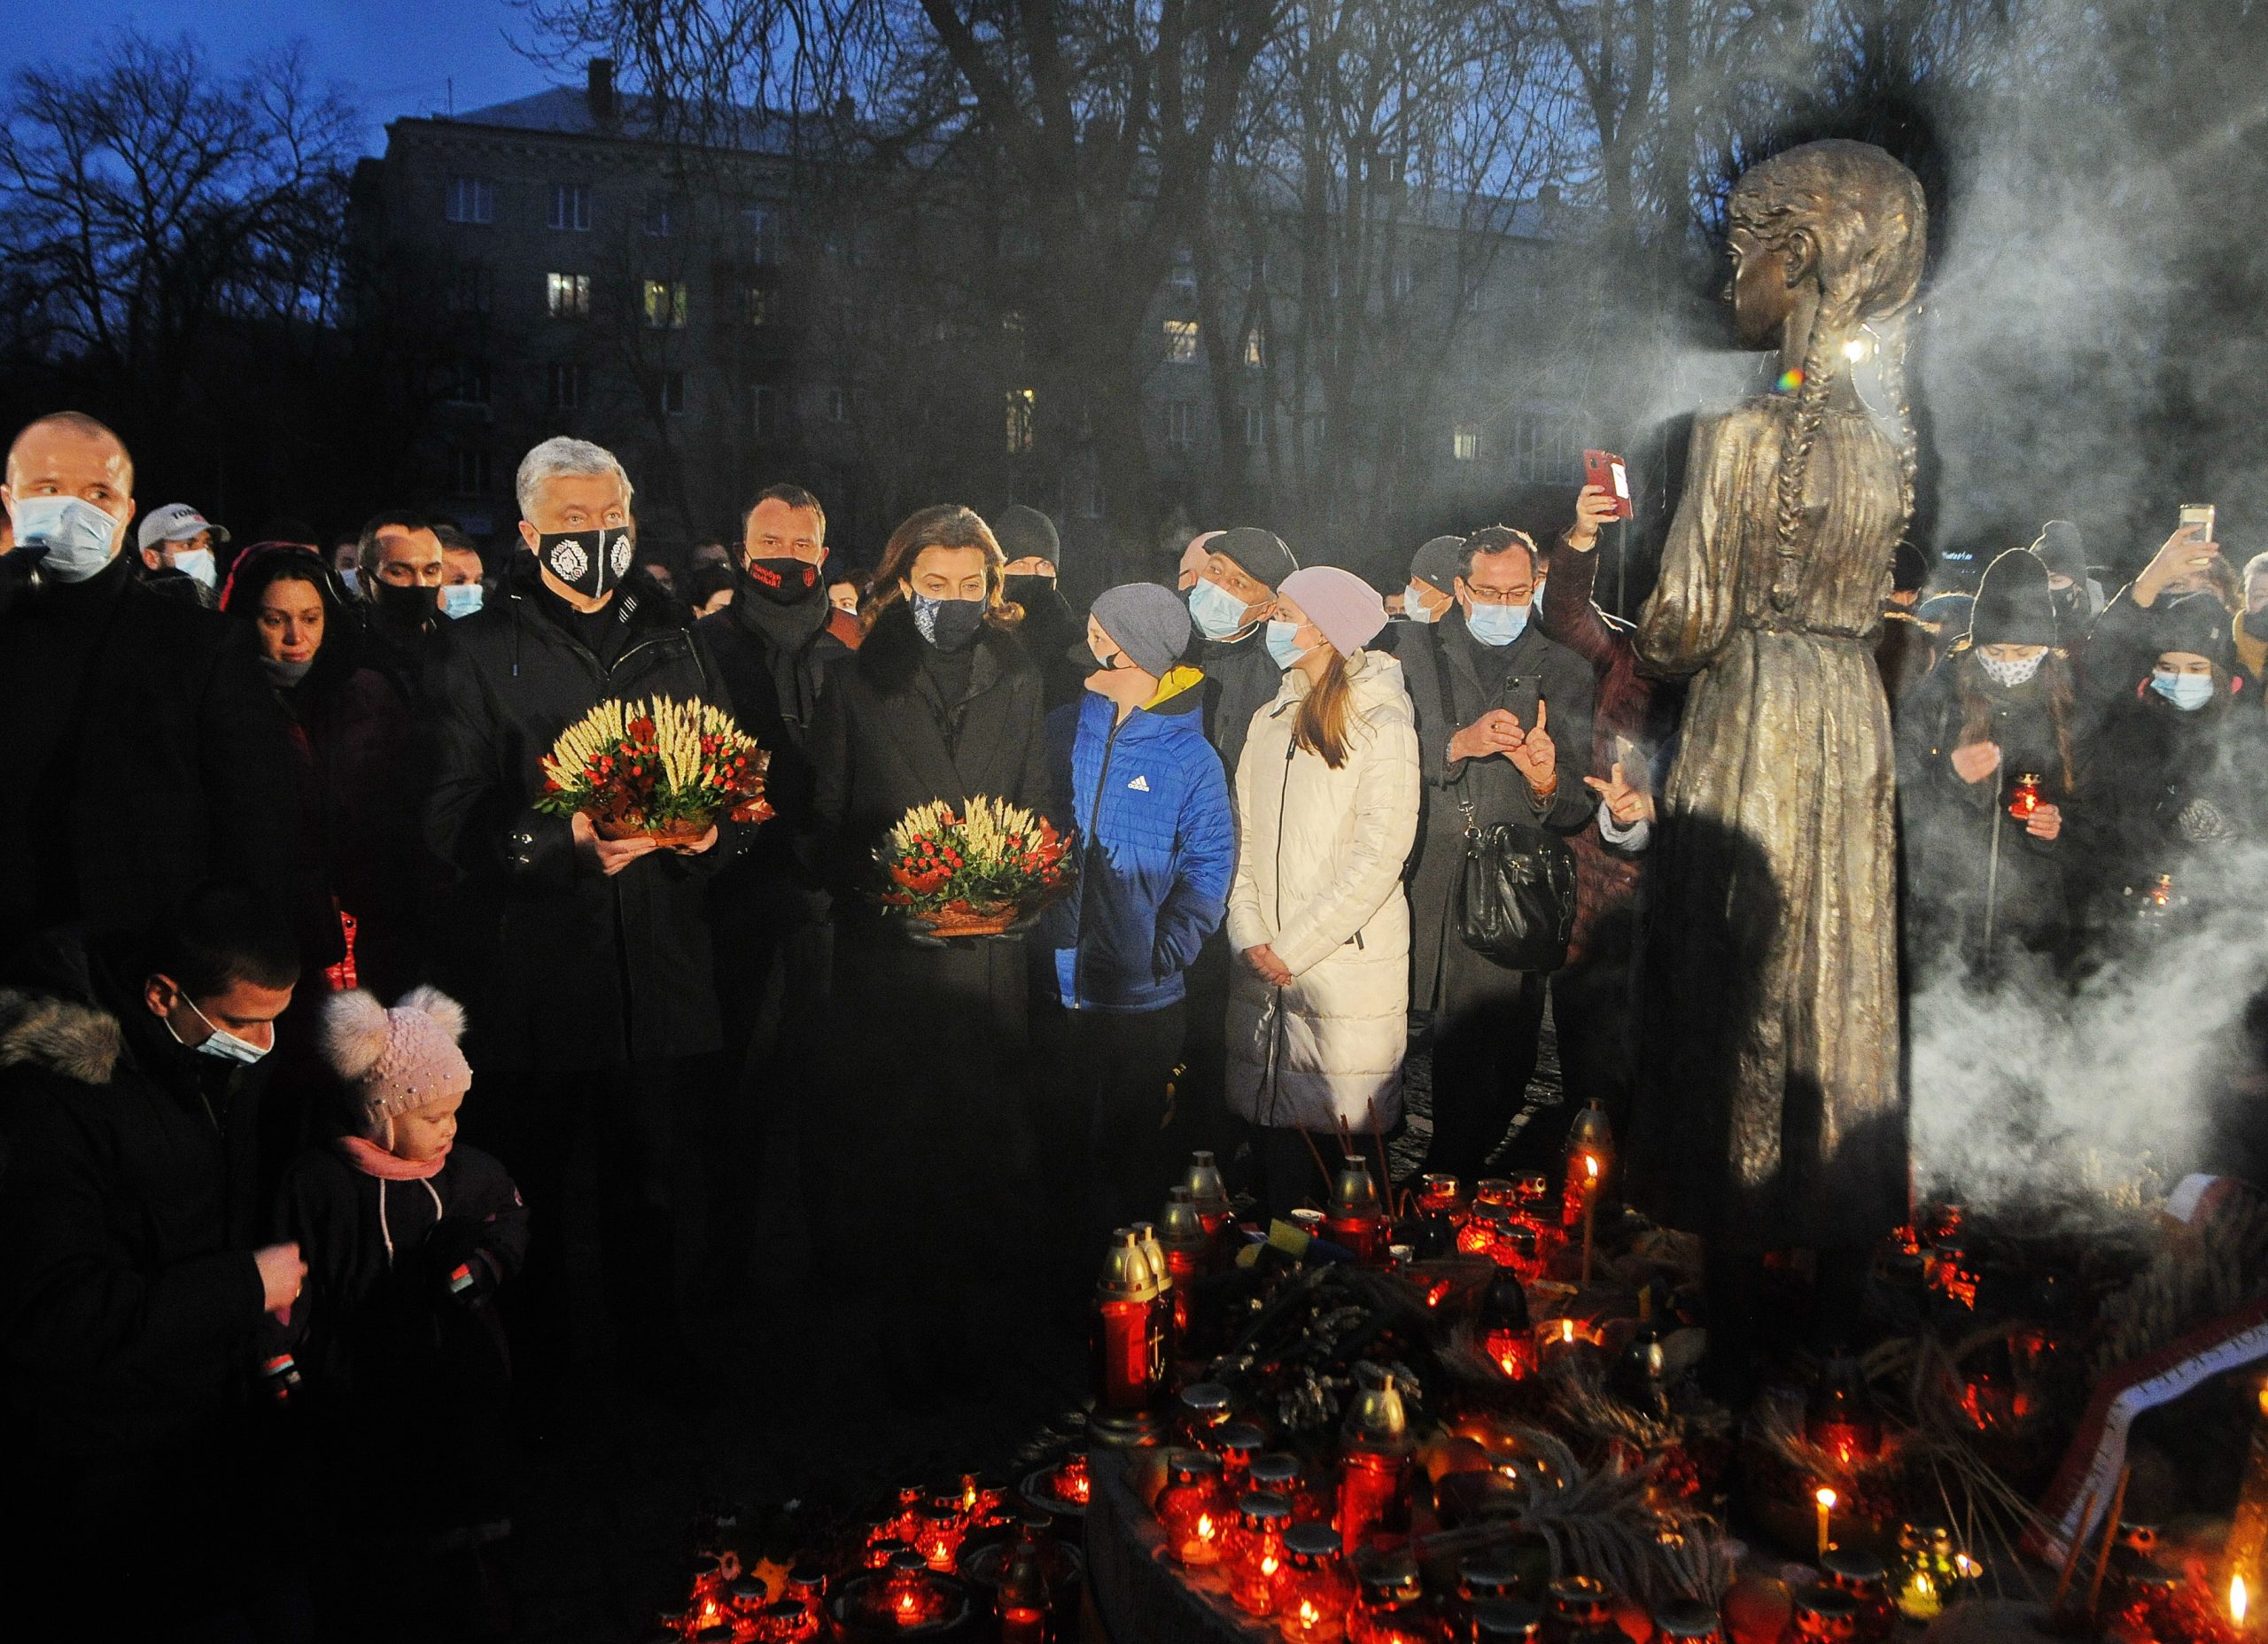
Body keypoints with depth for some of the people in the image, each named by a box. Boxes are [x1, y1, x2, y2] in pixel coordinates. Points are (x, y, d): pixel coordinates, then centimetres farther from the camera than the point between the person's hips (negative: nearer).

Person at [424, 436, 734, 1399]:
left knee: (664, 1168, 9)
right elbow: (451, 819, -7)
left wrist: (711, 828, -6)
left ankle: (657, 1343, 30)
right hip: (535, 966, -3)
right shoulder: (484, 650, 2)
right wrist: (563, 843, -22)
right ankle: (532, 1364, 26)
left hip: (661, 957, 3)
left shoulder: (672, 637, 14)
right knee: (531, 1177, 6)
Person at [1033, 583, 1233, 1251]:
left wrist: (1165, 954, -16)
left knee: (1131, 1149, 14)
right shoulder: (1061, 731, 2)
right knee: (1063, 1138, 17)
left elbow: (1209, 867, -7)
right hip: (1056, 982, 3)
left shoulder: (1190, 756, -8)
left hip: (1142, 996, -3)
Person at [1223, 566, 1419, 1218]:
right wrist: (1249, 937, -4)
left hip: (1347, 964, -5)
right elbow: (1242, 834, 10)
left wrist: (1293, 947, -12)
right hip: (1264, 968, 5)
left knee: (1347, 1127, -1)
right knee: (1271, 1121, 8)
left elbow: (1379, 856, -11)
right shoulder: (1268, 721, 13)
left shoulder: (1382, 725, -5)